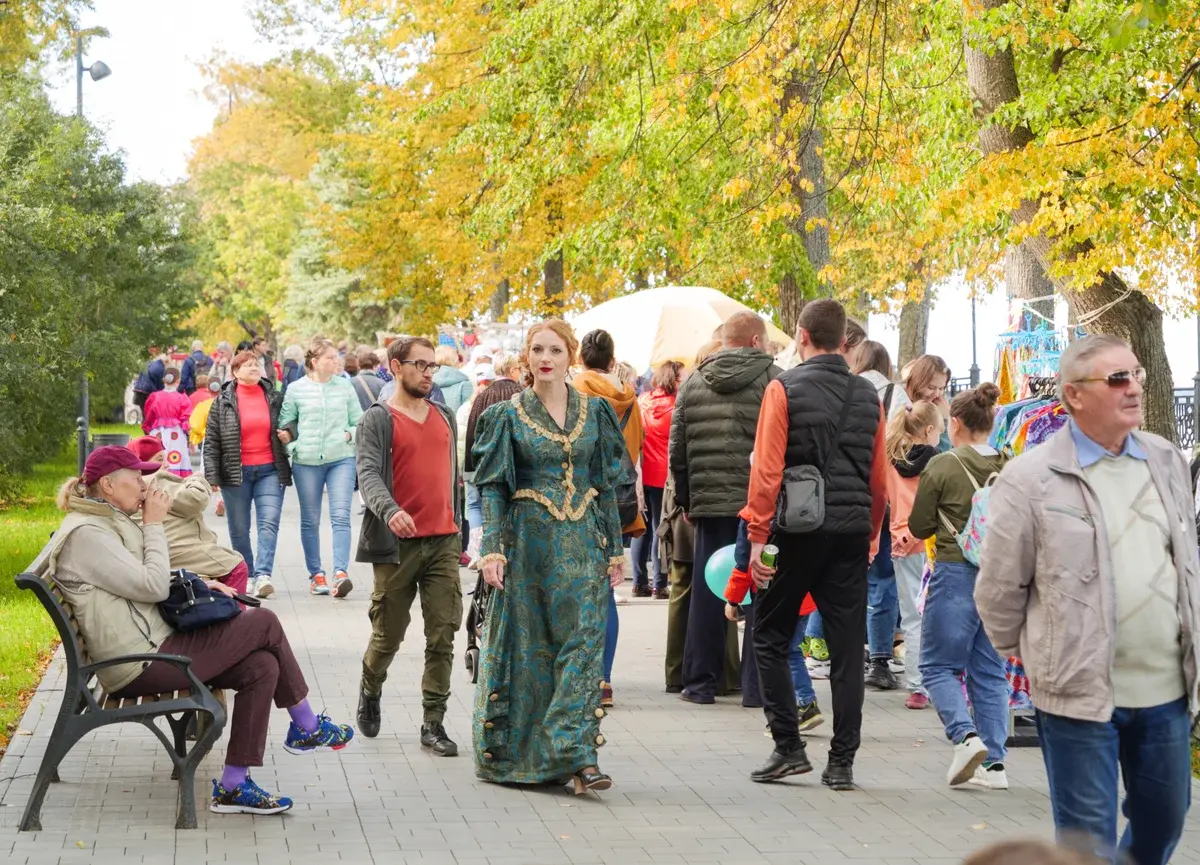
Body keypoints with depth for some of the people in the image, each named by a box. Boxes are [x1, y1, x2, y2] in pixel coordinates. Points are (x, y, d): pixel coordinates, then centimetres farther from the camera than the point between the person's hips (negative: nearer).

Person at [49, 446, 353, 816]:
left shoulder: (111, 523, 17)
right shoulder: (85, 534, -16)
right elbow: (152, 587, -20)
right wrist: (154, 525, -11)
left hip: (155, 647, 11)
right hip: (140, 665, -11)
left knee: (262, 667, -4)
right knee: (264, 623, -8)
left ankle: (233, 786, -3)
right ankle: (307, 727, 12)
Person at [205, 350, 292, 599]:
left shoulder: (274, 397, 7)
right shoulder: (223, 402, 1)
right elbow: (211, 441, 0)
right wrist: (212, 476, -6)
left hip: (269, 470, 1)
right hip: (236, 473, -1)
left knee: (269, 523, -15)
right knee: (239, 530, 7)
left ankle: (262, 575, -23)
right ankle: (245, 576, 21)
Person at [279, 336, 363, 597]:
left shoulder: (344, 387, 5)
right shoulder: (296, 390, 3)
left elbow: (359, 422, 11)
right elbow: (284, 426, 10)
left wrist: (350, 434, -8)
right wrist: (292, 445, -7)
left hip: (341, 459, 0)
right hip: (306, 462, 0)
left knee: (341, 516, -12)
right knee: (310, 521, 8)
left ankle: (341, 572, -17)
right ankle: (316, 574, 17)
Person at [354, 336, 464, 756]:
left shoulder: (445, 417, 14)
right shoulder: (377, 420, -3)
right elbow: (368, 474, -17)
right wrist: (389, 509, -35)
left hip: (443, 543, 4)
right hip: (398, 545, -4)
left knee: (443, 636, -3)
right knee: (388, 636, 7)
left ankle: (434, 722, 2)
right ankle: (370, 691, 35)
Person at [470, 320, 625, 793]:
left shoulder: (595, 412, 7)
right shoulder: (508, 415, 0)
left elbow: (607, 484, 11)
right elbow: (492, 487, -1)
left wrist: (614, 548, 8)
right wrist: (492, 549, -10)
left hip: (583, 541, 2)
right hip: (529, 542, -2)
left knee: (583, 641, -7)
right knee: (527, 644, 3)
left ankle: (577, 754, -10)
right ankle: (514, 753, 17)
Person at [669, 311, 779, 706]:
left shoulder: (692, 384, 9)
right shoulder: (773, 381, -4)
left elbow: (677, 450, 11)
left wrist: (685, 499, 19)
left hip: (708, 504, 3)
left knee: (707, 591, 9)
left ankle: (700, 682, 12)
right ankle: (756, 684, 4)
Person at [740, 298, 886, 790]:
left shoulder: (785, 389, -6)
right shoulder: (867, 396, 8)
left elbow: (767, 469, -10)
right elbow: (879, 479, 11)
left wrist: (758, 535, -6)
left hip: (797, 530, -4)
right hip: (851, 533, 4)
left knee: (770, 639, 10)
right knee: (847, 649, 5)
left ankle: (788, 747, 4)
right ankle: (842, 762, 5)